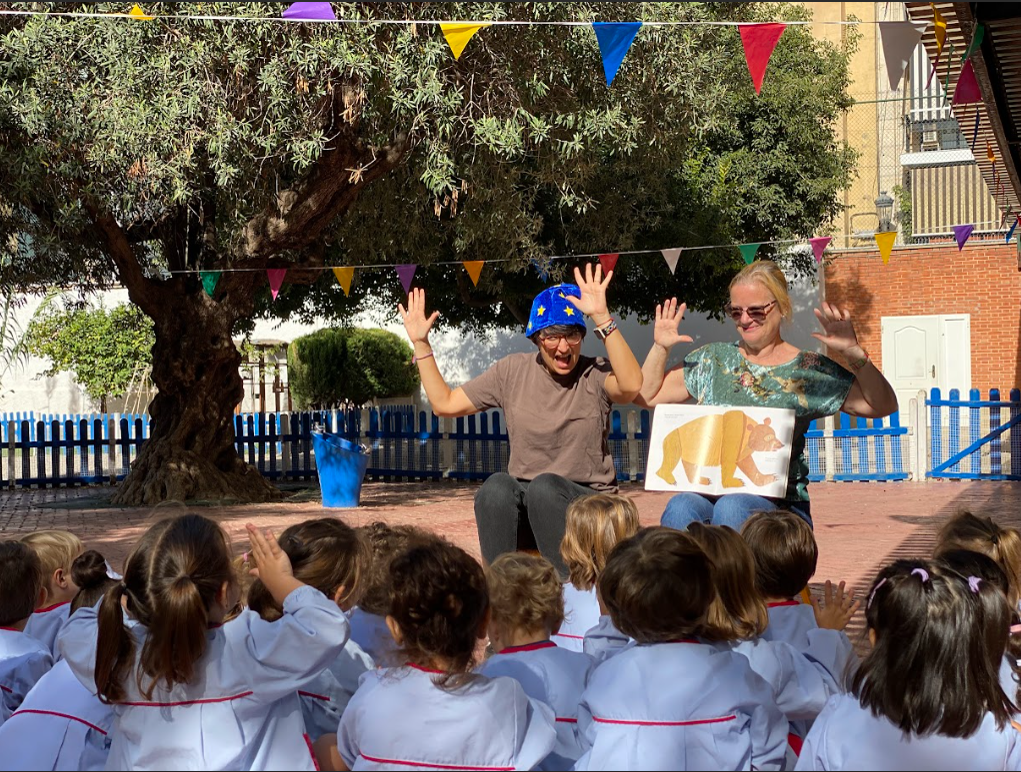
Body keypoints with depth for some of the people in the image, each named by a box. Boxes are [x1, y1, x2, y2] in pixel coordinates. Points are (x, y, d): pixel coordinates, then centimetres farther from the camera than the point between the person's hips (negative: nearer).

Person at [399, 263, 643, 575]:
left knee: (544, 485, -34)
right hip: (521, 508, 3)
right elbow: (444, 404, 10)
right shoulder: (512, 372, 6)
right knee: (496, 485, -30)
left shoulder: (595, 374, -4)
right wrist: (421, 344, 5)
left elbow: (631, 386, -29)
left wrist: (602, 318, -32)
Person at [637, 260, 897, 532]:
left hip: (780, 504, -2)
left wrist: (854, 354, -11)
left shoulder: (809, 370, 7)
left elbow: (883, 406, 2)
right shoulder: (713, 360, 16)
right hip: (709, 495, 2)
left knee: (731, 507, -37)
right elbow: (647, 396, 21)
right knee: (680, 508, -34)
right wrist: (660, 348, 7)